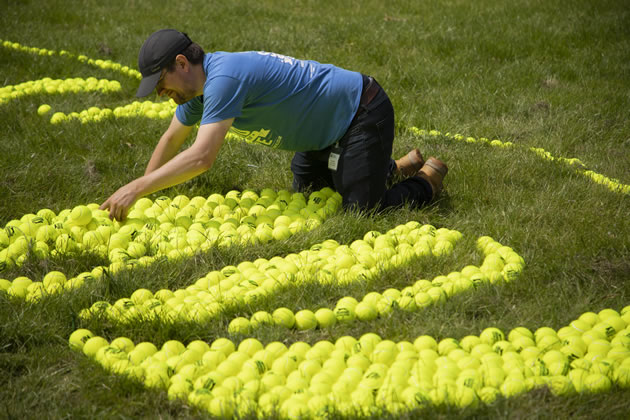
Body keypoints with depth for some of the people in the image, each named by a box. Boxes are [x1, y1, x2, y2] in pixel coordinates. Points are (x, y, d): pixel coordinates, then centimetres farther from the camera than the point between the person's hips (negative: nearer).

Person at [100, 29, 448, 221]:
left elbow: (201, 157, -39)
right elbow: (171, 140, 14)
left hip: (363, 114, -10)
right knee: (305, 193, 22)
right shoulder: (197, 83, 0)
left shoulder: (223, 77, -31)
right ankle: (401, 167, 32)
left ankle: (429, 178, 16)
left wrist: (135, 188, -35)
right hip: (331, 128, 10)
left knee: (362, 210, -10)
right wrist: (140, 193, 9)